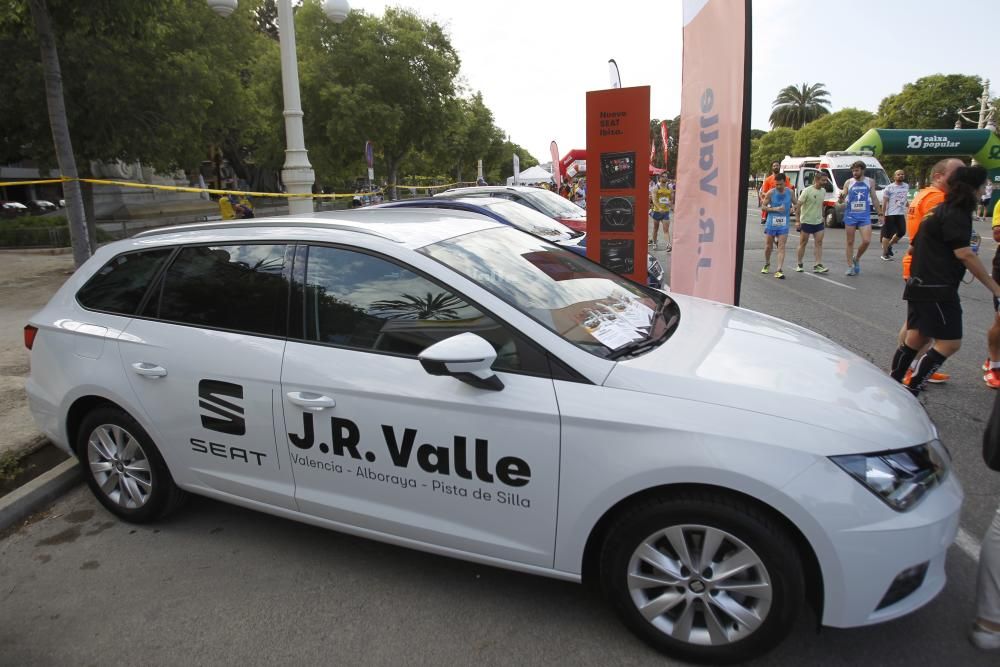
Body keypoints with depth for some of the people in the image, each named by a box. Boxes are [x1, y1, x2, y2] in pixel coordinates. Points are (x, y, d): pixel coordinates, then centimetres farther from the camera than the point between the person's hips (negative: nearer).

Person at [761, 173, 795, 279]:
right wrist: (775, 209, -18)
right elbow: (763, 207, -4)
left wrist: (792, 209, -4)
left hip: (783, 224, 1)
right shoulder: (770, 193, -6)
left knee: (781, 247, -8)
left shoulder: (789, 192, 2)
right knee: (769, 245, 13)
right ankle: (767, 264, 38)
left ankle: (779, 270, -12)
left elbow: (796, 203, 17)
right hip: (771, 223, -1)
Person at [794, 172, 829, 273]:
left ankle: (818, 265, -2)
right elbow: (798, 206, -13)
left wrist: (822, 217, 18)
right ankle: (799, 264, 16)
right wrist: (797, 221, -16)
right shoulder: (807, 191, -13)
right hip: (806, 221, -5)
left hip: (818, 222, 6)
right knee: (803, 243, 5)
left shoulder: (823, 191, 7)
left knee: (819, 242, -2)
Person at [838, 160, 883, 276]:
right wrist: (841, 198, -21)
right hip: (850, 215, 0)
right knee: (850, 242, 3)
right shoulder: (848, 182, 3)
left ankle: (856, 258, 15)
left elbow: (874, 199, 12)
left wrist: (880, 214, 9)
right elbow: (842, 199, 4)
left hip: (864, 215, 1)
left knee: (866, 241, -11)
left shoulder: (870, 182, 6)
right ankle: (850, 266, 10)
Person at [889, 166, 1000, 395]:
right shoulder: (956, 215, -13)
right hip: (937, 289, -10)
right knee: (949, 342, -6)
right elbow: (964, 254, -19)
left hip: (921, 284, 10)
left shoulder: (944, 209, 16)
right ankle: (910, 393, -6)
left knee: (916, 338, 14)